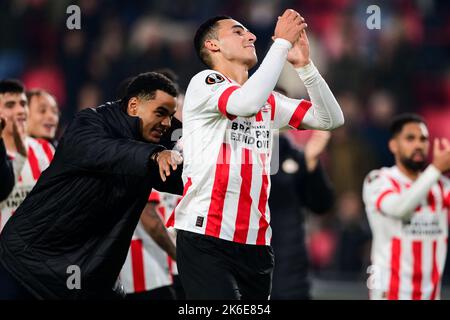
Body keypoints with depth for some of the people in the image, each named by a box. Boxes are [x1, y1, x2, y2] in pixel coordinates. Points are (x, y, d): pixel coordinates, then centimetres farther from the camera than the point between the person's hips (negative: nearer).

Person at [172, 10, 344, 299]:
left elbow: (330, 119, 12)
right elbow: (247, 102, -22)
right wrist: (282, 41, -15)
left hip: (256, 243, 7)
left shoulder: (268, 101, 17)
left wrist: (304, 65, 1)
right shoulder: (204, 82, -2)